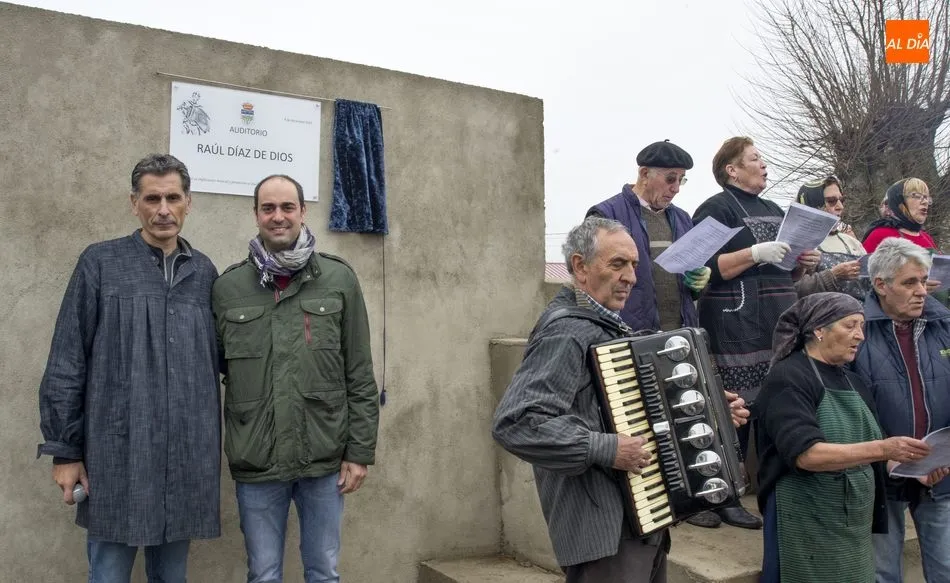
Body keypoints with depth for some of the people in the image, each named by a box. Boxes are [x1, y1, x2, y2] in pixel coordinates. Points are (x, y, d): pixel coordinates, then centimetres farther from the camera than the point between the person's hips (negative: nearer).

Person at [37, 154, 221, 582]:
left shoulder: (204, 272, 8)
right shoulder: (100, 263, -1)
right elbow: (66, 365, -2)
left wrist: (216, 442, 8)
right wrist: (64, 450, -4)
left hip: (188, 458, 3)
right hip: (118, 455, -3)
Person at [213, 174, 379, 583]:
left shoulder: (339, 279, -1)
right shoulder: (228, 287, 1)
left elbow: (360, 376, 0)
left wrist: (360, 450, -2)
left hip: (325, 459, 0)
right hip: (255, 463, 1)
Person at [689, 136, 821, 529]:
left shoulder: (773, 211, 21)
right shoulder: (716, 209, -4)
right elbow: (705, 268, -15)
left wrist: (803, 263, 6)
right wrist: (756, 252, -21)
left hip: (781, 325, 8)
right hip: (737, 329, -8)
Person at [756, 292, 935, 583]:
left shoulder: (851, 381, 11)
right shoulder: (788, 379, -13)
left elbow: (865, 450, 15)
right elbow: (805, 454, -25)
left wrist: (914, 467, -2)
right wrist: (882, 449, -30)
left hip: (855, 525, 8)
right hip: (809, 526, -7)